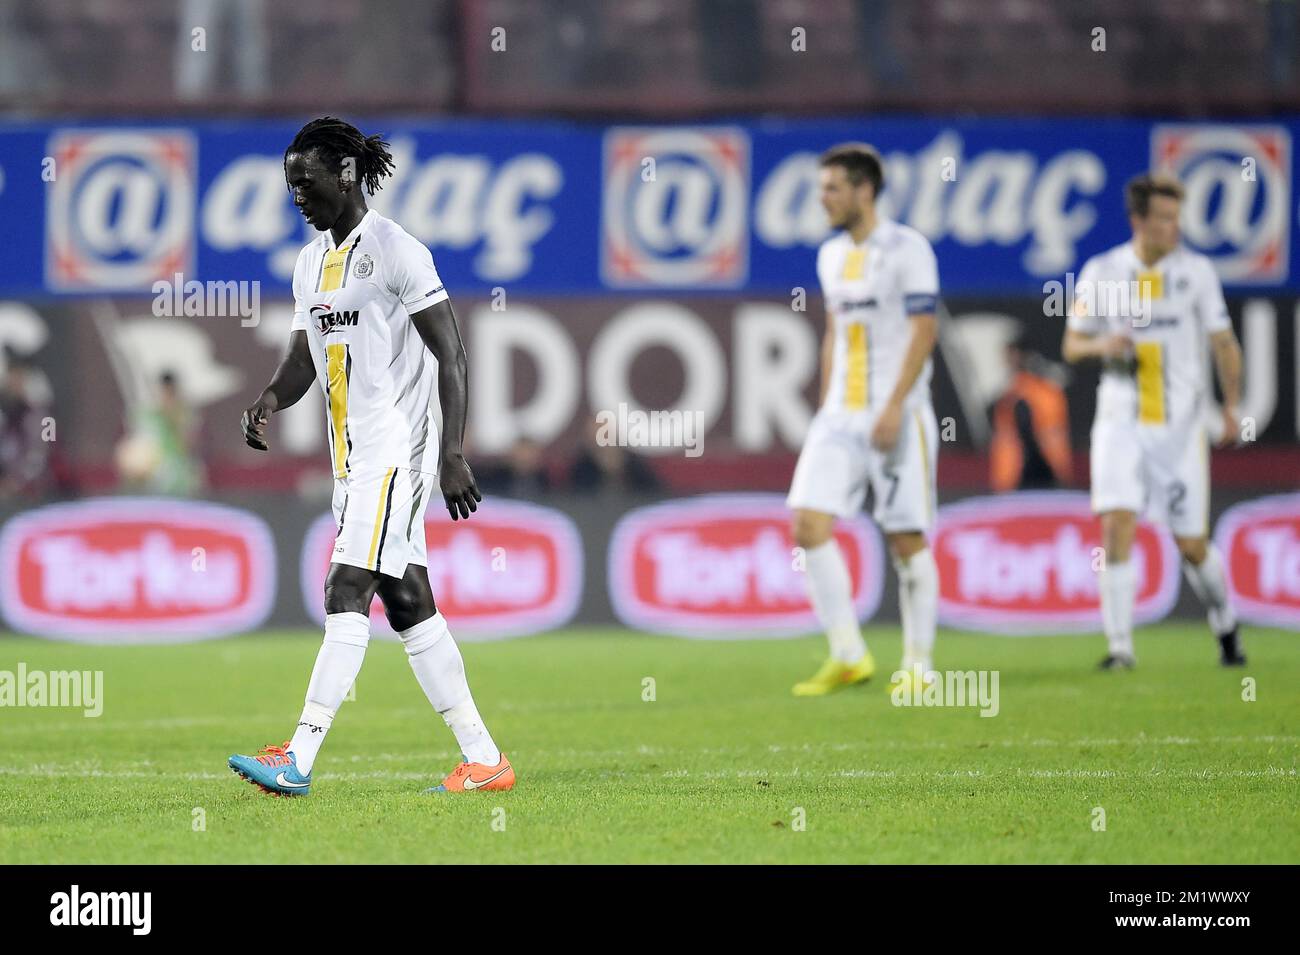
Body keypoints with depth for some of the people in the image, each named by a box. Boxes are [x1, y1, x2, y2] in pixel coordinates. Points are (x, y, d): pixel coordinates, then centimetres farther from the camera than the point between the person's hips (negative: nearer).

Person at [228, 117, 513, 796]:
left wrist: (453, 455, -18)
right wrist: (269, 402, -4)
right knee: (408, 605, 7)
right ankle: (483, 759, 11)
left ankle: (298, 759, -22)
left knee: (347, 594, -15)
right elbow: (303, 356, 19)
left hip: (397, 447, -9)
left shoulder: (397, 251, -10)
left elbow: (451, 355, -12)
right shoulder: (311, 262, 15)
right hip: (351, 458, 9)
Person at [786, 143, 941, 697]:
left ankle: (918, 665, 8)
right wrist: (827, 407, 17)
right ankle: (848, 656, -2)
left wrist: (894, 407, -18)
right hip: (841, 417, 7)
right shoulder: (832, 255, 15)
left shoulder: (906, 249, -7)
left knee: (907, 541, -2)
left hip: (897, 416, -7)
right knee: (809, 525, -8)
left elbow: (924, 330, -12)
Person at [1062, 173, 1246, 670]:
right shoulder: (1101, 271, 1)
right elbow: (1072, 344, 9)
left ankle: (1226, 626, 31)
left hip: (1180, 425, 0)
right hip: (1121, 422, 0)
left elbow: (1223, 342, 2)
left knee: (1192, 545, 4)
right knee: (1117, 524, -16)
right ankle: (1120, 645, -11)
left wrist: (1231, 405, -11)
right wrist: (1101, 345, -14)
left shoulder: (1196, 270, -1)